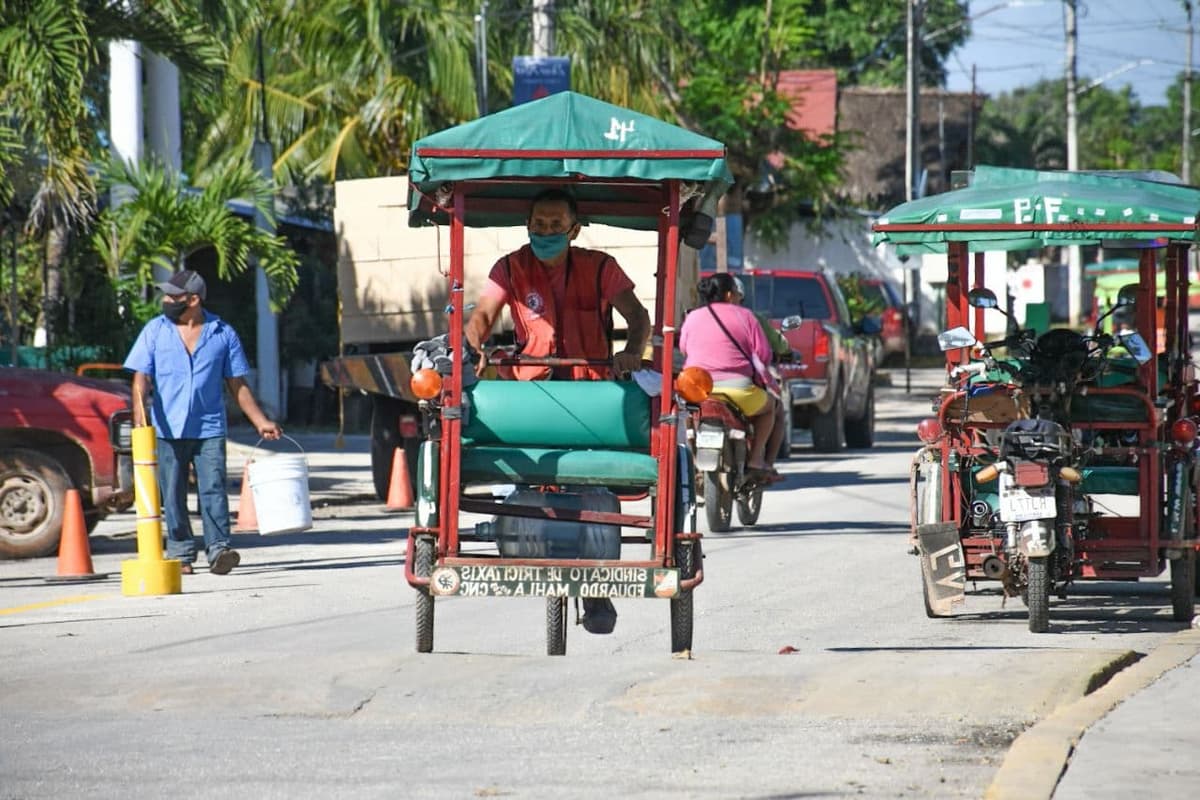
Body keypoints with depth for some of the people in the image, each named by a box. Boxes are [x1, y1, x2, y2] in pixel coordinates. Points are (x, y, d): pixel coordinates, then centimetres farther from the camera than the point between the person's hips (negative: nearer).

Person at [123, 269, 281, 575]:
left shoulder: (223, 334, 6)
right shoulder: (155, 331, 6)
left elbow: (237, 384, 11)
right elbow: (141, 378, 0)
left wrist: (260, 422, 6)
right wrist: (139, 414, -18)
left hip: (209, 428, -1)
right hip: (168, 429, 1)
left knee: (213, 489, -10)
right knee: (172, 494, 3)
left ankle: (219, 549, -13)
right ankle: (180, 553, 10)